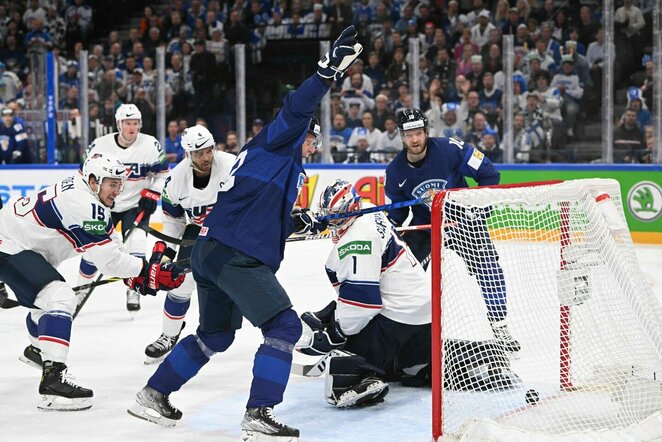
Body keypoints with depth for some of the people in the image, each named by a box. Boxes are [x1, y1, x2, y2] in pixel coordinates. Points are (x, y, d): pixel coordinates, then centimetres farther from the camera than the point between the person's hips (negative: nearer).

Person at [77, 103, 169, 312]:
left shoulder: (151, 146, -13)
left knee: (136, 245, -18)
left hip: (136, 204, -1)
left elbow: (162, 173, 0)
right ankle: (81, 289, 19)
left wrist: (152, 194, -11)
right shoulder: (100, 145, -13)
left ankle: (133, 292, -2)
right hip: (105, 204, 1)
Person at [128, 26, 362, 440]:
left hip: (211, 251, 10)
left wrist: (299, 220, 21)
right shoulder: (275, 143, 4)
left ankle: (153, 396, 30)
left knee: (216, 334, 24)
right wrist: (330, 69, -21)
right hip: (236, 257, -10)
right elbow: (296, 110, -15)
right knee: (284, 326, -9)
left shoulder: (275, 161, 29)